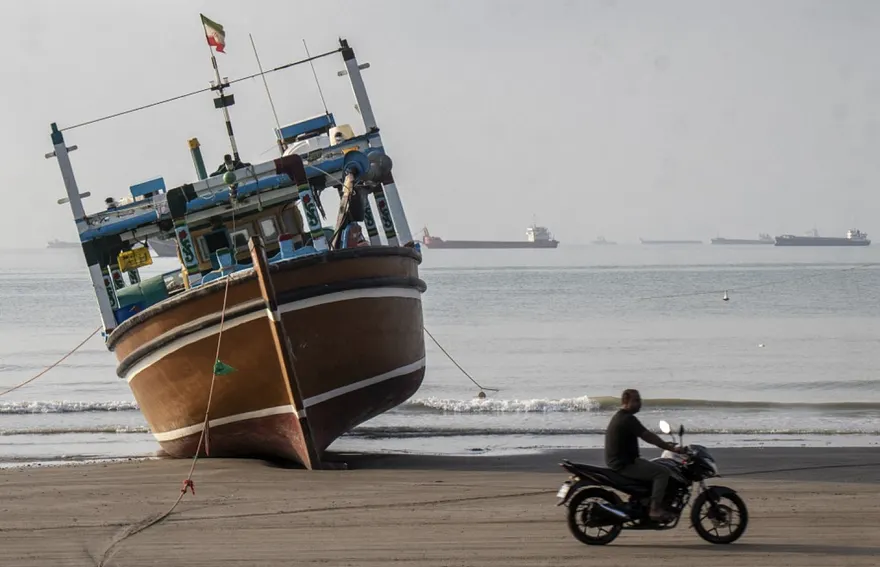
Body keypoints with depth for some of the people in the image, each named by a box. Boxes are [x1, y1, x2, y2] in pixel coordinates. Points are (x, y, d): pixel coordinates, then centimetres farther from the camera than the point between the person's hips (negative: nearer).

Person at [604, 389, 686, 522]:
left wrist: (665, 444, 18)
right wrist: (671, 448, -13)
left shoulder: (619, 417, 16)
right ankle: (655, 509, -17)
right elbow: (648, 437, -19)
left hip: (618, 461, 11)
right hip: (624, 464, -11)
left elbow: (646, 436, 22)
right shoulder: (628, 419, -17)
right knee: (662, 472, -14)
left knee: (655, 468, 26)